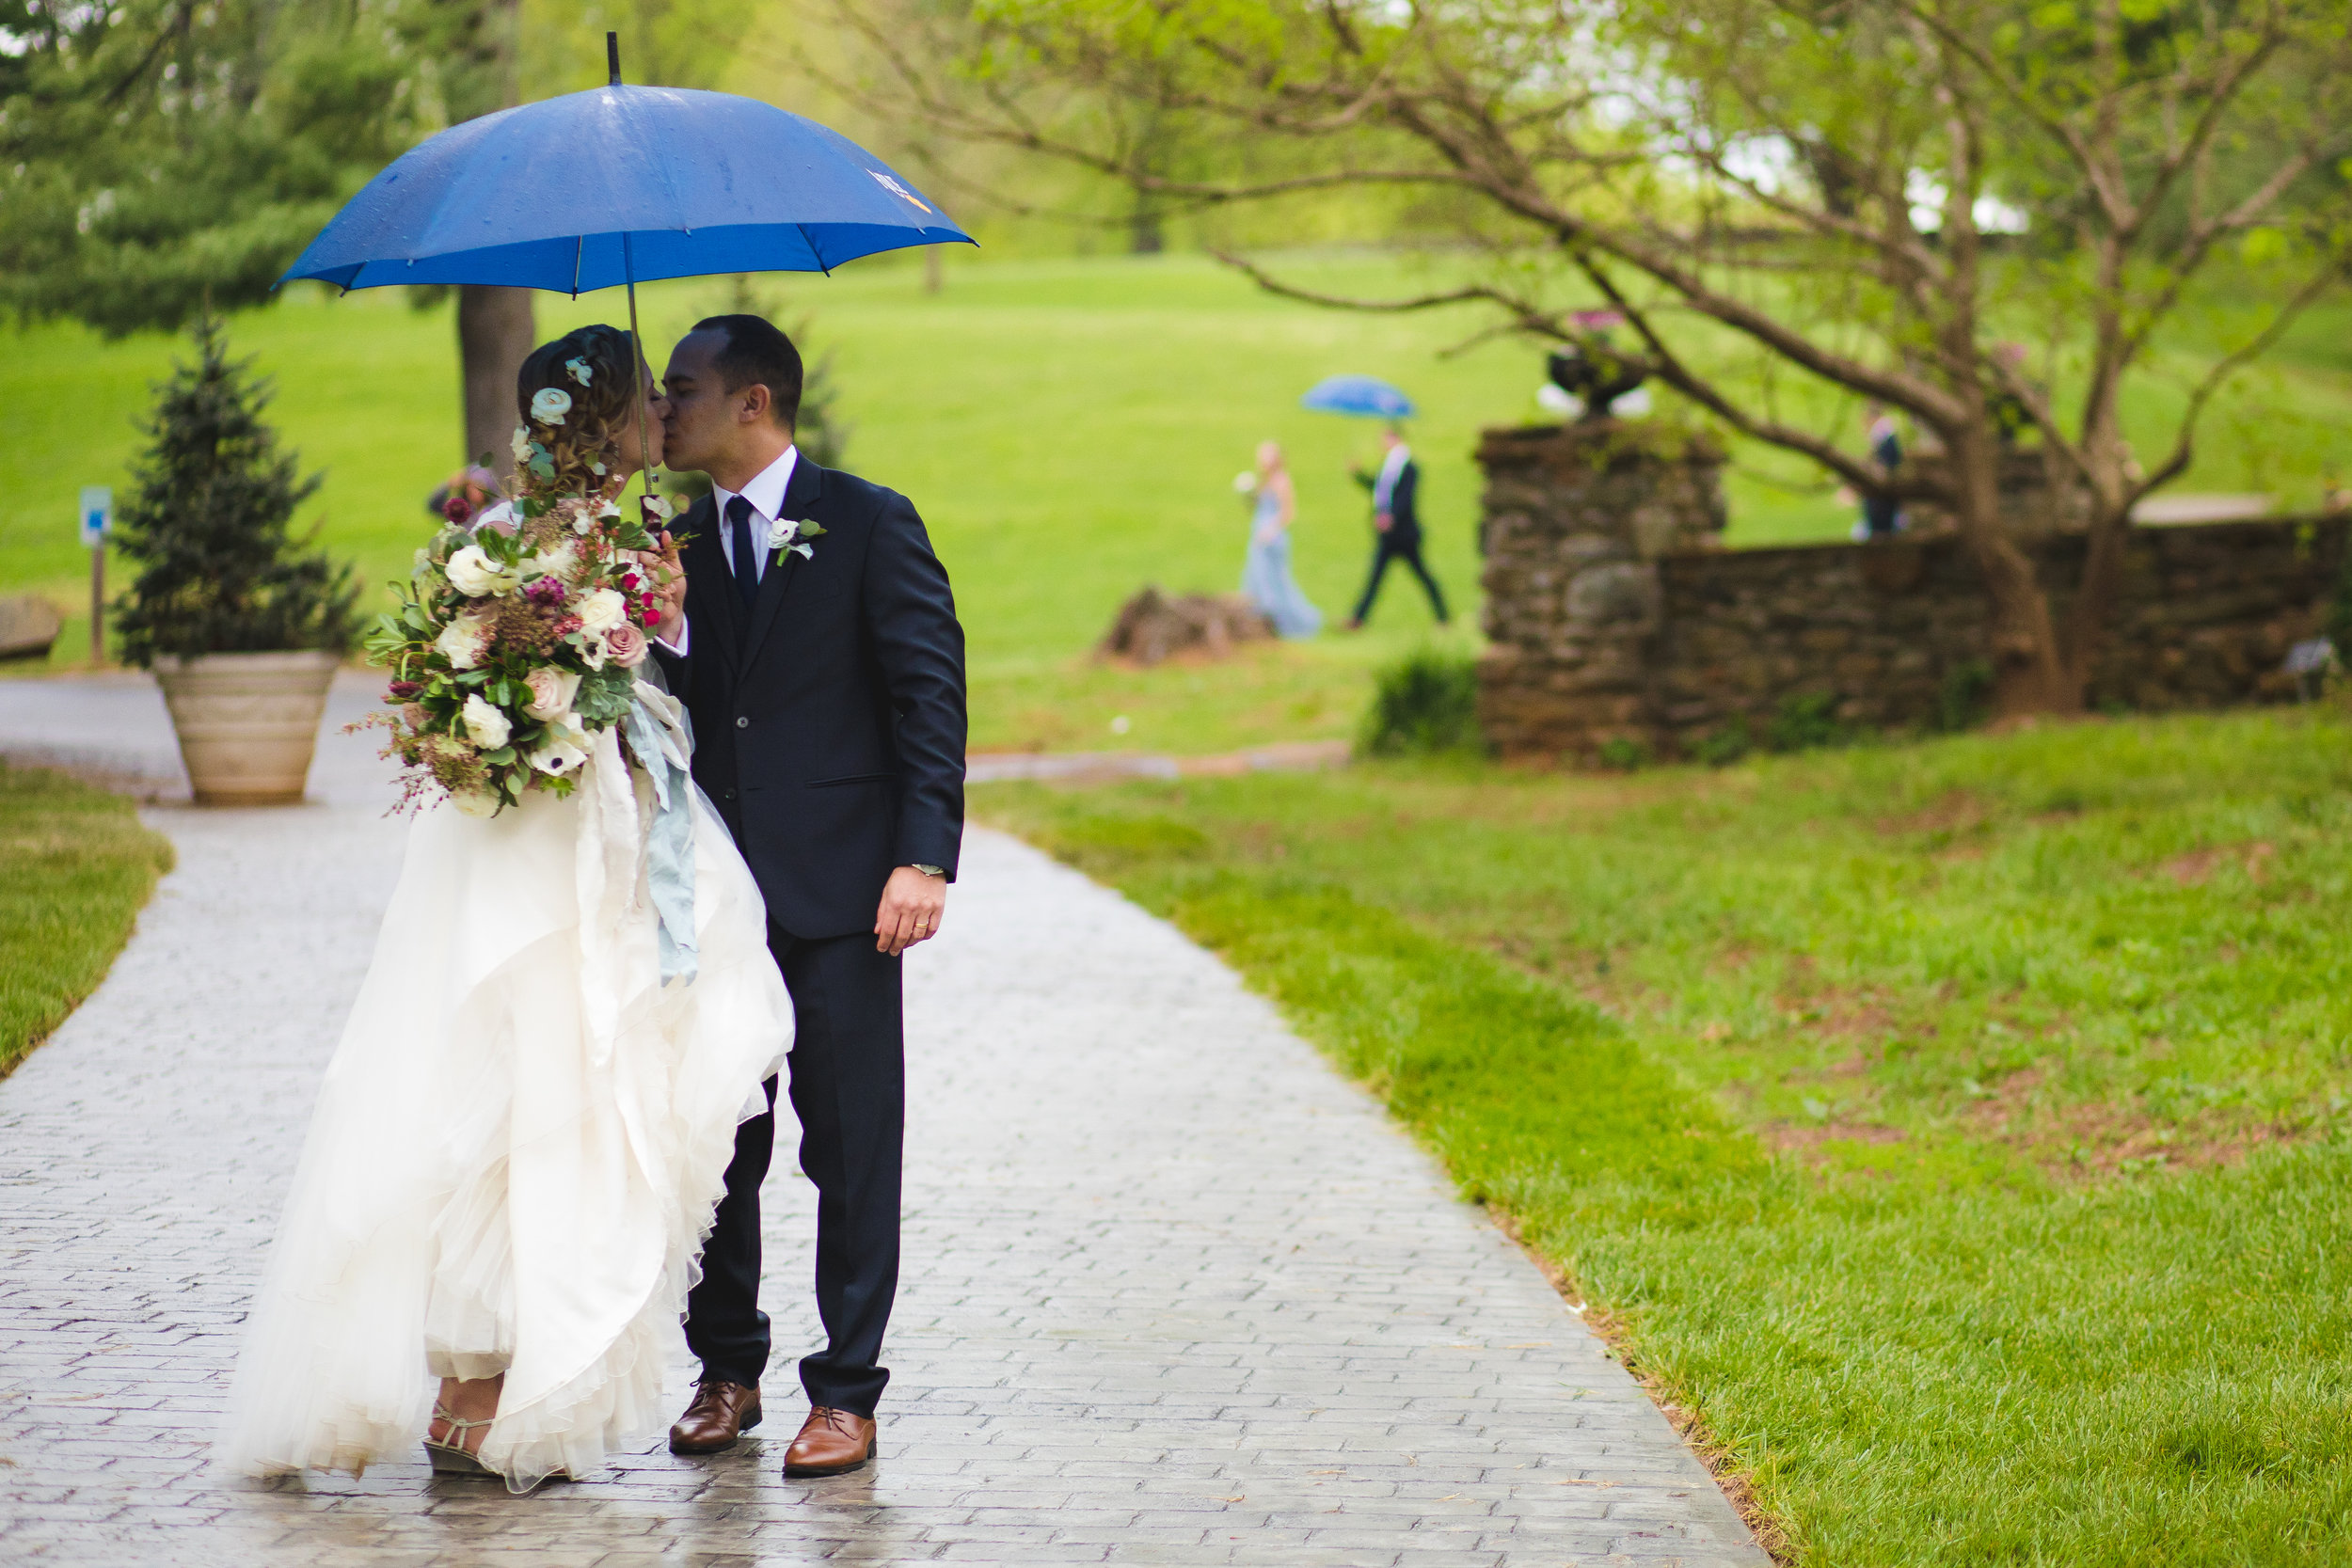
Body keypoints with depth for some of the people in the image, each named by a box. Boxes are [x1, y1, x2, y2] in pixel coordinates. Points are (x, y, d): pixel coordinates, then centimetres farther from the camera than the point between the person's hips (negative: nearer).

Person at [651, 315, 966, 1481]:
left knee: (853, 1144, 0)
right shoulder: (677, 539, 12)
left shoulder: (869, 524, -2)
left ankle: (847, 1392, 6)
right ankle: (727, 1370, 22)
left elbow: (930, 693, -6)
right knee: (713, 1143, 9)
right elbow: (672, 703, 11)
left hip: (836, 892, -5)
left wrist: (924, 858, -15)